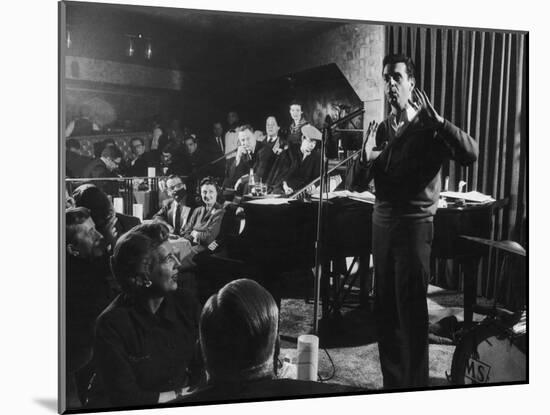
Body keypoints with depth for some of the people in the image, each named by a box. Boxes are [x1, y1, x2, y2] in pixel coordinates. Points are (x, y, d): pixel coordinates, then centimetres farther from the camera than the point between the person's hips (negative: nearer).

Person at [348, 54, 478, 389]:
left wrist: (435, 119, -27)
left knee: (411, 310, -6)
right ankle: (392, 380, 24)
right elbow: (358, 180, 9)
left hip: (414, 224, -6)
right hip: (382, 223, 6)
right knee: (385, 308, 11)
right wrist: (366, 158, -12)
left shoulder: (428, 128, -4)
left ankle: (415, 384, 5)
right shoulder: (381, 130, 12)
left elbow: (470, 154, -19)